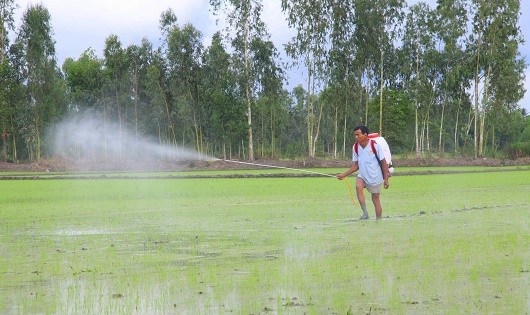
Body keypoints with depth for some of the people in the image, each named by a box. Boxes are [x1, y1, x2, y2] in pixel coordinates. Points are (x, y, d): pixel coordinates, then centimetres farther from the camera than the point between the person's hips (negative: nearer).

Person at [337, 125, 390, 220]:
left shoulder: (375, 145, -14)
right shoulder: (355, 147, -1)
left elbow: (383, 163, -7)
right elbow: (356, 165, 8)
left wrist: (386, 179, -9)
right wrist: (344, 175, -1)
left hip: (375, 177, -3)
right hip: (362, 175, 3)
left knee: (376, 199, 2)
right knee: (358, 186, -28)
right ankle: (365, 213, -26)